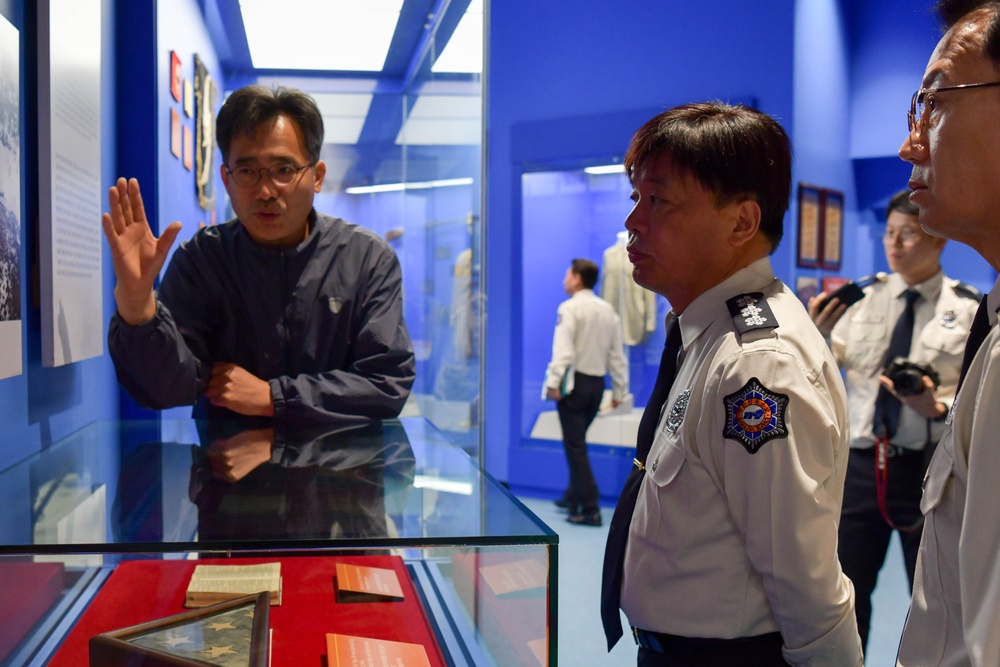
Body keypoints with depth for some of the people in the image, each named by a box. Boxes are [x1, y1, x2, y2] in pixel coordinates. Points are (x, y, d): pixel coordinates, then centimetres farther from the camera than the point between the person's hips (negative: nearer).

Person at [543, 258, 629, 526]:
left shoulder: (570, 308, -8)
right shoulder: (608, 310, 10)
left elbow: (563, 348, -20)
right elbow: (617, 354, 11)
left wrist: (554, 382, -23)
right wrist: (619, 390, 14)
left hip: (574, 381, -7)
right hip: (597, 383, 7)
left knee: (575, 445, -4)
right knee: (577, 441, 21)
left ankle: (590, 509, -8)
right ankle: (573, 496, 30)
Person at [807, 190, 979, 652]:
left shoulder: (970, 310, -6)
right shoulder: (865, 297, 3)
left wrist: (937, 409, -24)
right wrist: (818, 336, -19)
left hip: (928, 468, -2)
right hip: (861, 461, 3)